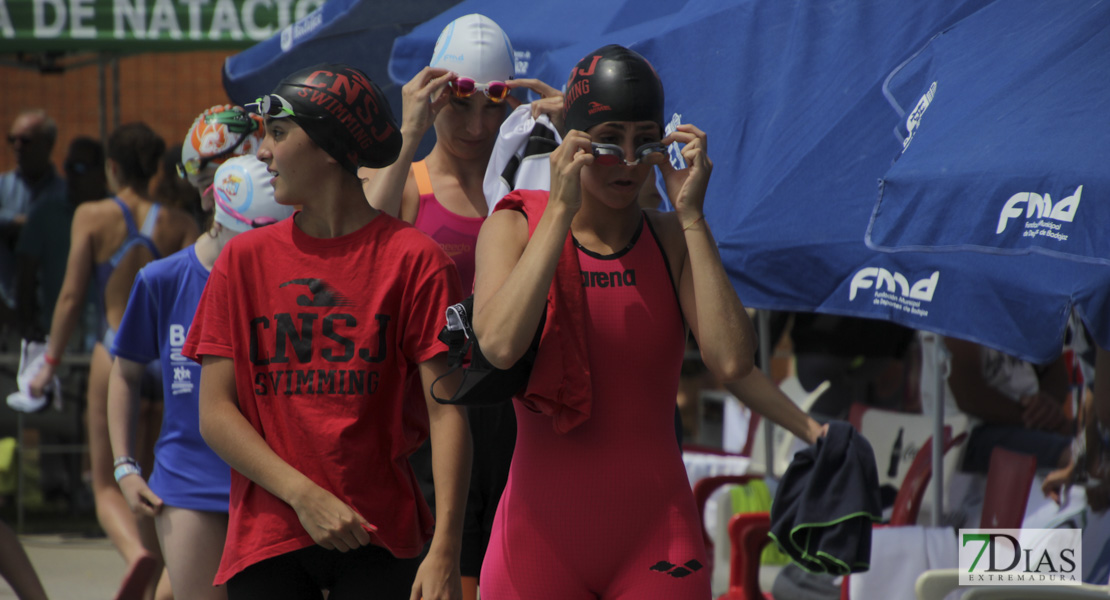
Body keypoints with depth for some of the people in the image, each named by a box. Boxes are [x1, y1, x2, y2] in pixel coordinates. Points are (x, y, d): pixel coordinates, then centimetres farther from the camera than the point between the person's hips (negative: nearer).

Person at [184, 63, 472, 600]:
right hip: (267, 532, 2)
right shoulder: (245, 259, 8)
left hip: (377, 540, -2)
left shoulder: (413, 260, -1)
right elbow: (215, 413, 3)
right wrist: (304, 495, -12)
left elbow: (446, 411, -7)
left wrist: (445, 548, -18)